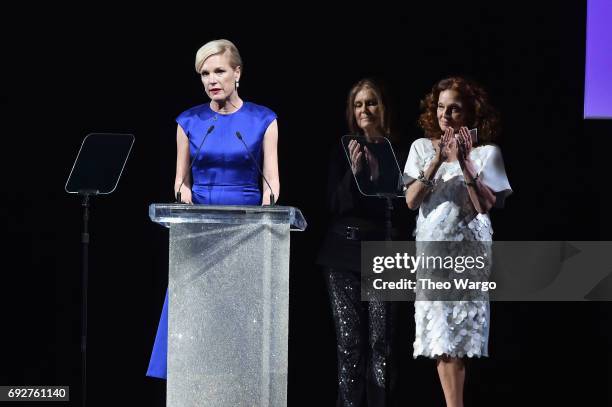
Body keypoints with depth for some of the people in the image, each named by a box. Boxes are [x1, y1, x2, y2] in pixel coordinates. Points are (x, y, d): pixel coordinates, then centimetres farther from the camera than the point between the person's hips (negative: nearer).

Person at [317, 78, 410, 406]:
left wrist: (379, 175, -12)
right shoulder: (343, 152, 7)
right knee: (350, 340, -2)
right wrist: (353, 172, -14)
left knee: (380, 340, -5)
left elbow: (401, 208, 1)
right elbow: (334, 206, 1)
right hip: (344, 252, 1)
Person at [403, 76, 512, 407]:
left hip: (468, 252, -2)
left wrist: (465, 163, -15)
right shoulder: (422, 148, 8)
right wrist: (437, 161, -12)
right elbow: (411, 200, -1)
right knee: (442, 340, -3)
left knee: (458, 338, -4)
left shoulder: (486, 153, 2)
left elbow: (485, 205, -8)